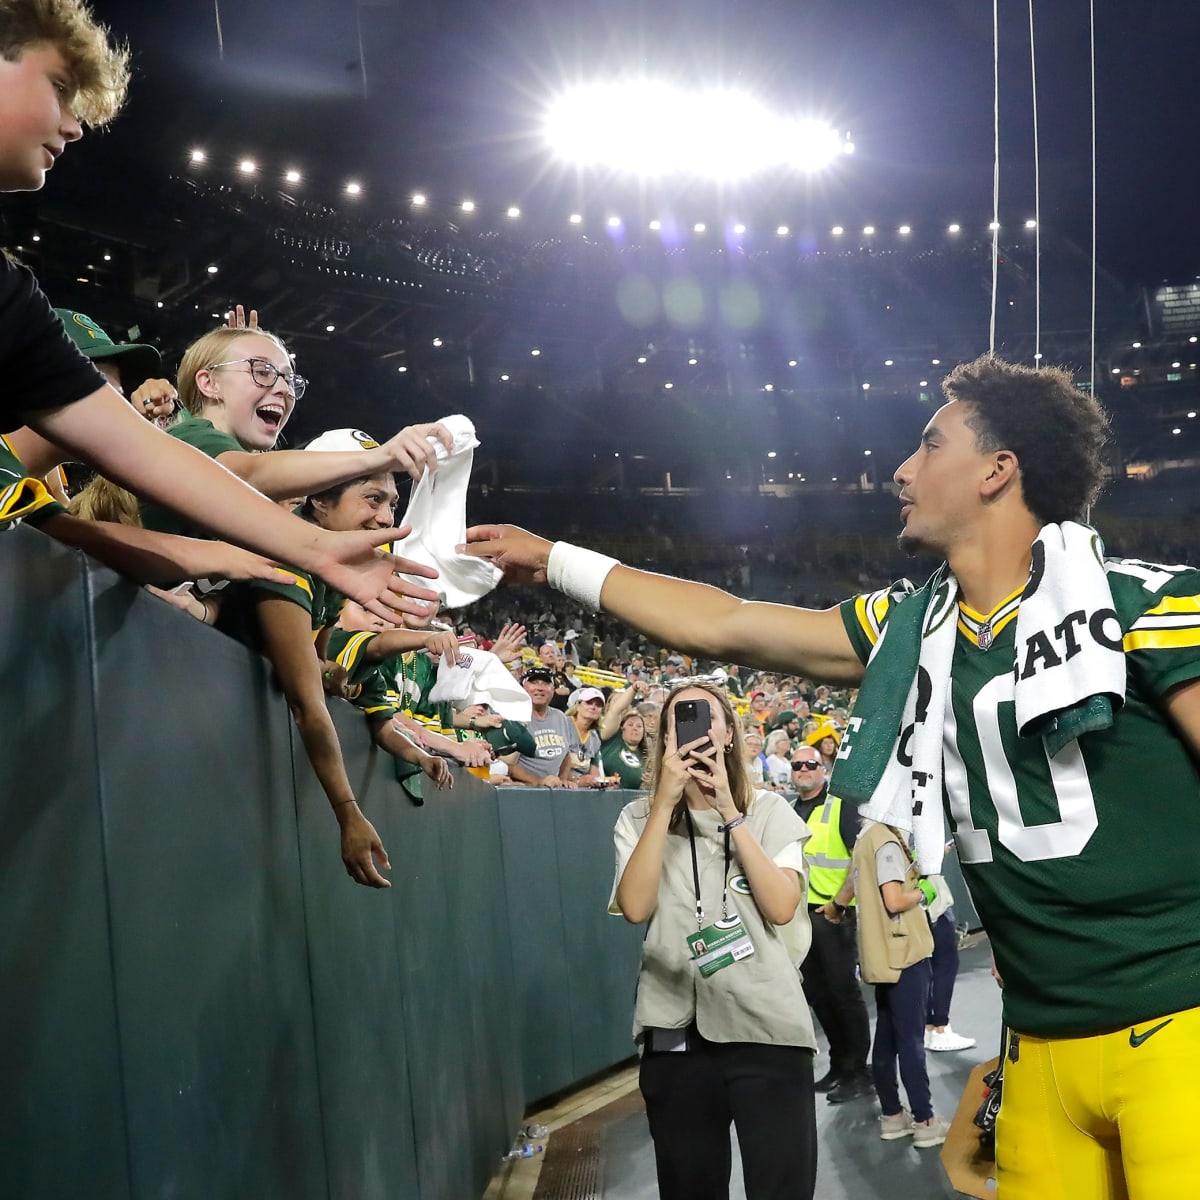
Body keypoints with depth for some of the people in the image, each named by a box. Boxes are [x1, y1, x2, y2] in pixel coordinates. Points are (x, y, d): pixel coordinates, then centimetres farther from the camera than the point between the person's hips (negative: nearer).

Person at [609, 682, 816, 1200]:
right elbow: (635, 908, -12)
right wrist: (666, 801, -15)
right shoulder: (640, 817, 5)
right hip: (676, 1034, 1)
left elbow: (782, 908, -11)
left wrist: (730, 812, -13)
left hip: (767, 1028, -1)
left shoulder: (770, 811, 4)